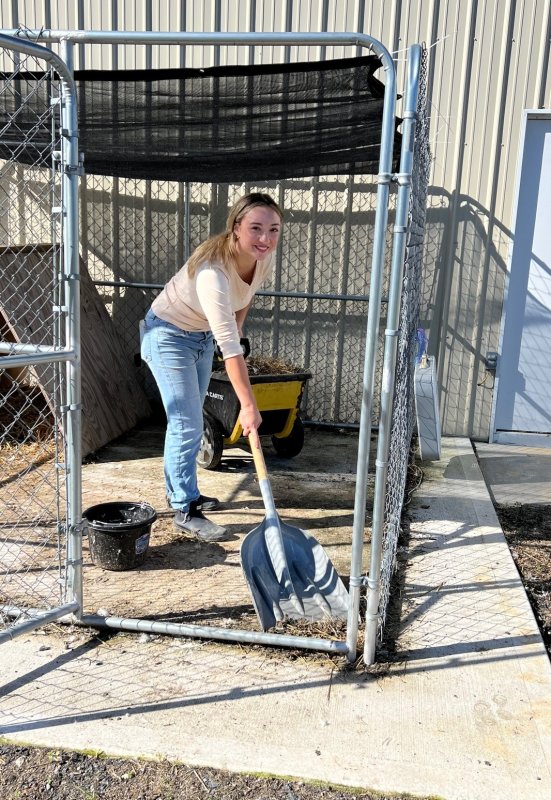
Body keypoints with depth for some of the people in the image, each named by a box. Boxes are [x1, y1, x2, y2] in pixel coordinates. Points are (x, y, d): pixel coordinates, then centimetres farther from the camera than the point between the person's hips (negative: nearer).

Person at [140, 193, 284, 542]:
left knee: (191, 421, 18)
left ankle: (180, 490, 34)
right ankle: (185, 510, 5)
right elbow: (229, 347, -40)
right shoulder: (213, 272, -39)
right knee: (187, 425, -8)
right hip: (169, 334, -8)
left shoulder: (264, 257, -16)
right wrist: (248, 405, -38)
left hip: (203, 335, 8)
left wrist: (237, 329, 4)